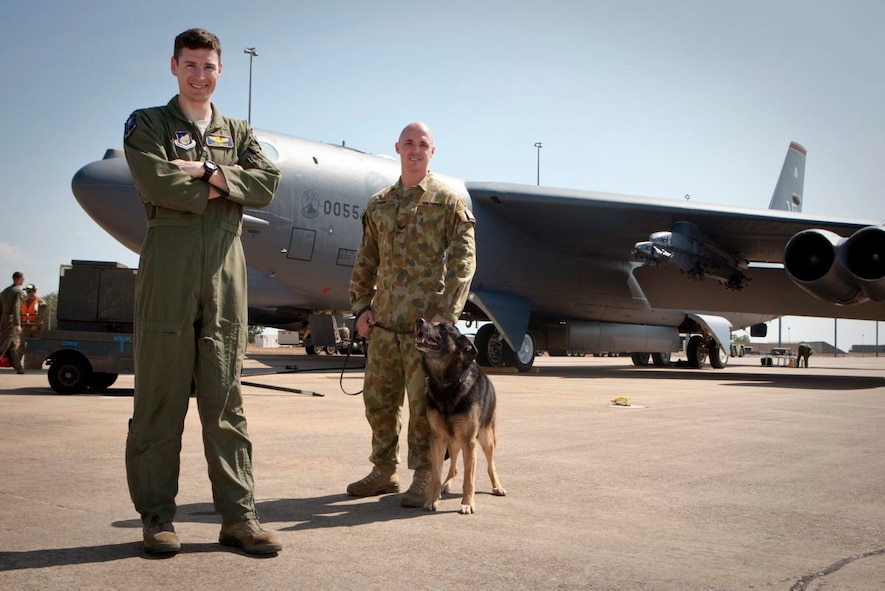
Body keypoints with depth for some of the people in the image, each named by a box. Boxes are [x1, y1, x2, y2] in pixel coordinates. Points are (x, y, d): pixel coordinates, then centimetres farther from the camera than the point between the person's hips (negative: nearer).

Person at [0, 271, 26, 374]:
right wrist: (18, 325, -24)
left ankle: (18, 368, 15)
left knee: (13, 346, 11)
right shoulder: (19, 292, -8)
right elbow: (16, 308, -20)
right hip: (12, 321, -8)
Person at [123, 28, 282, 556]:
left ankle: (239, 515, 5)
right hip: (169, 267, -2)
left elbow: (267, 185, 2)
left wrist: (208, 171, -8)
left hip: (225, 272, 3)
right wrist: (217, 188, -2)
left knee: (226, 399, 3)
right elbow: (155, 184, -9)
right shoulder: (147, 124, 11)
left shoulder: (239, 132, 21)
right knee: (161, 397, 0)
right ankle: (157, 516, 9)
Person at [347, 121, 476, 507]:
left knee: (423, 401, -2)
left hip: (425, 321, -5)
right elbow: (366, 261, 18)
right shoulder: (378, 204, 15)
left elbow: (463, 261, -5)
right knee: (378, 398, 10)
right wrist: (361, 307, 7)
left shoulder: (448, 201, 1)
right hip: (383, 320, 5)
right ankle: (384, 471, 24)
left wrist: (446, 314, -14)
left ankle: (424, 477, 10)